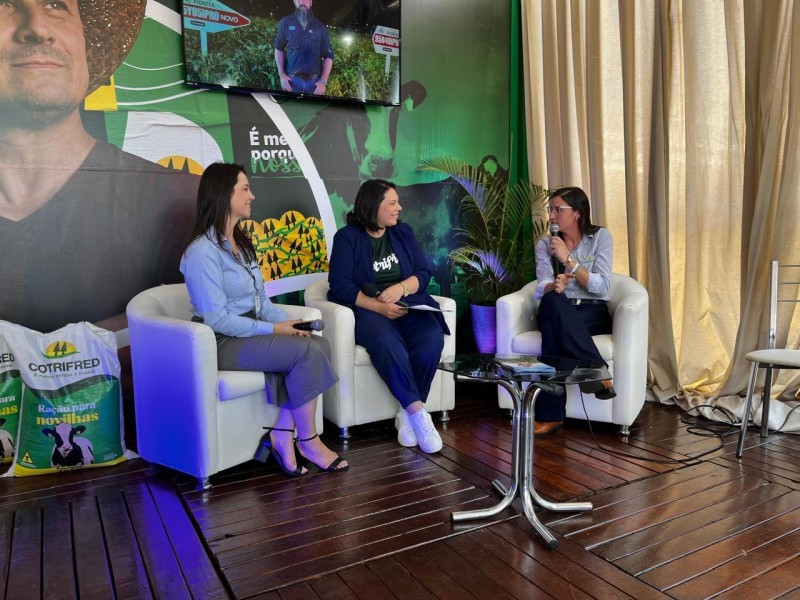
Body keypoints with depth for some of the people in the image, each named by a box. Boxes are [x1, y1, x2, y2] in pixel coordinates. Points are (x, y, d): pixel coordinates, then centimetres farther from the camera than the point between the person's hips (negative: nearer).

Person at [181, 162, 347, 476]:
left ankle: (282, 434, -10)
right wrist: (272, 329, -17)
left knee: (319, 343, -14)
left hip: (251, 332, 9)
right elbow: (217, 319, -20)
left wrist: (287, 322, -5)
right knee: (308, 352, -24)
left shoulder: (240, 244, 14)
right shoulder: (203, 251, -15)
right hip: (223, 343, -8)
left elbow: (260, 298, 13)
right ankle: (308, 441, -7)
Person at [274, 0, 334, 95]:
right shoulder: (285, 23, 6)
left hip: (315, 81, 1)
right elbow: (279, 49, 13)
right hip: (292, 80, 0)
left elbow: (329, 56, 7)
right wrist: (282, 75, 1)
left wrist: (323, 81, -6)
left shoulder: (320, 27, 7)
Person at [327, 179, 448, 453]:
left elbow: (424, 272, 7)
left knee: (432, 338, -29)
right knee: (387, 342, -38)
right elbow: (341, 287, -9)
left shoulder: (403, 233, 15)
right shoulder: (347, 237, 1)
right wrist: (379, 307, -22)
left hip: (408, 305, 4)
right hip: (367, 309, -4)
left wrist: (400, 288, -14)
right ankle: (419, 413, -33)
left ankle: (407, 413, -20)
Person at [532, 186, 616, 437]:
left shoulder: (600, 237, 2)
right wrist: (555, 286, -30)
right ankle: (595, 369, -33)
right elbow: (542, 288, -6)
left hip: (593, 313, -2)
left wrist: (568, 259, -18)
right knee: (551, 301, -36)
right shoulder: (544, 243, 9)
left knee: (552, 327, -36)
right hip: (558, 313, 2)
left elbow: (601, 288, -10)